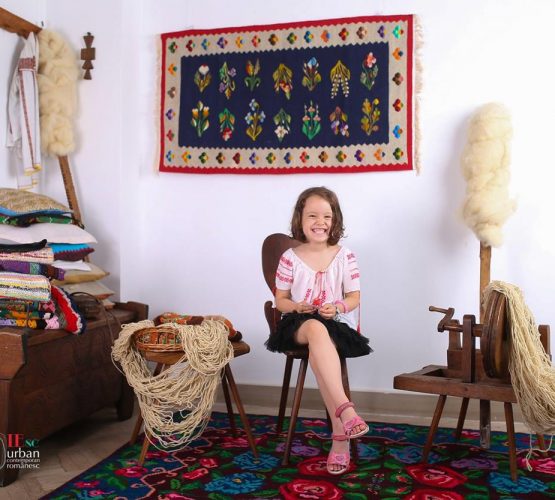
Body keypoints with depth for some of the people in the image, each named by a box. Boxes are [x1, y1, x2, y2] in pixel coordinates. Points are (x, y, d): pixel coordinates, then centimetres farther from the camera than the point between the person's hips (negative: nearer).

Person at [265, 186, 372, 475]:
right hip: (298, 323, 0)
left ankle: (339, 433, -33)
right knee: (317, 330, -39)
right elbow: (280, 300, 8)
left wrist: (337, 307, -15)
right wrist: (297, 307, -14)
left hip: (336, 323, 1)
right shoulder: (290, 258, 4)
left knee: (318, 348, -36)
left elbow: (354, 297, 7)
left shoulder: (344, 257, 5)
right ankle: (344, 410, -47)